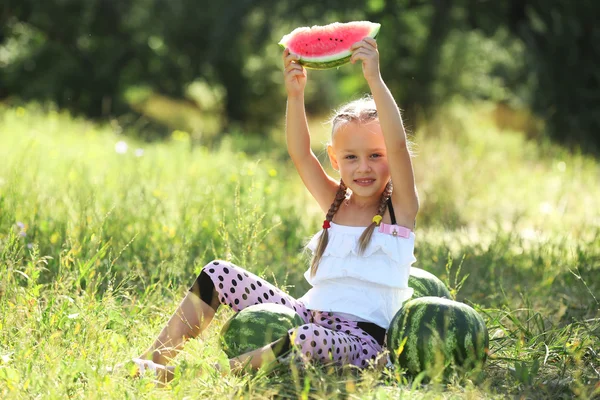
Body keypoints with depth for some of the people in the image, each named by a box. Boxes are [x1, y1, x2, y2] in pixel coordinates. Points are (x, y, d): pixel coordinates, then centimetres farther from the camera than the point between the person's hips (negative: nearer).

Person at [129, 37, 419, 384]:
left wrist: (375, 79, -28)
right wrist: (296, 94, -17)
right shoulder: (336, 204, 13)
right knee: (219, 273, -1)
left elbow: (398, 144, -18)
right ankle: (153, 362, -5)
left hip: (362, 338, -6)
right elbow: (300, 154, -3)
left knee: (308, 339, -41)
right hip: (308, 314, 6)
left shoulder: (401, 207, -1)